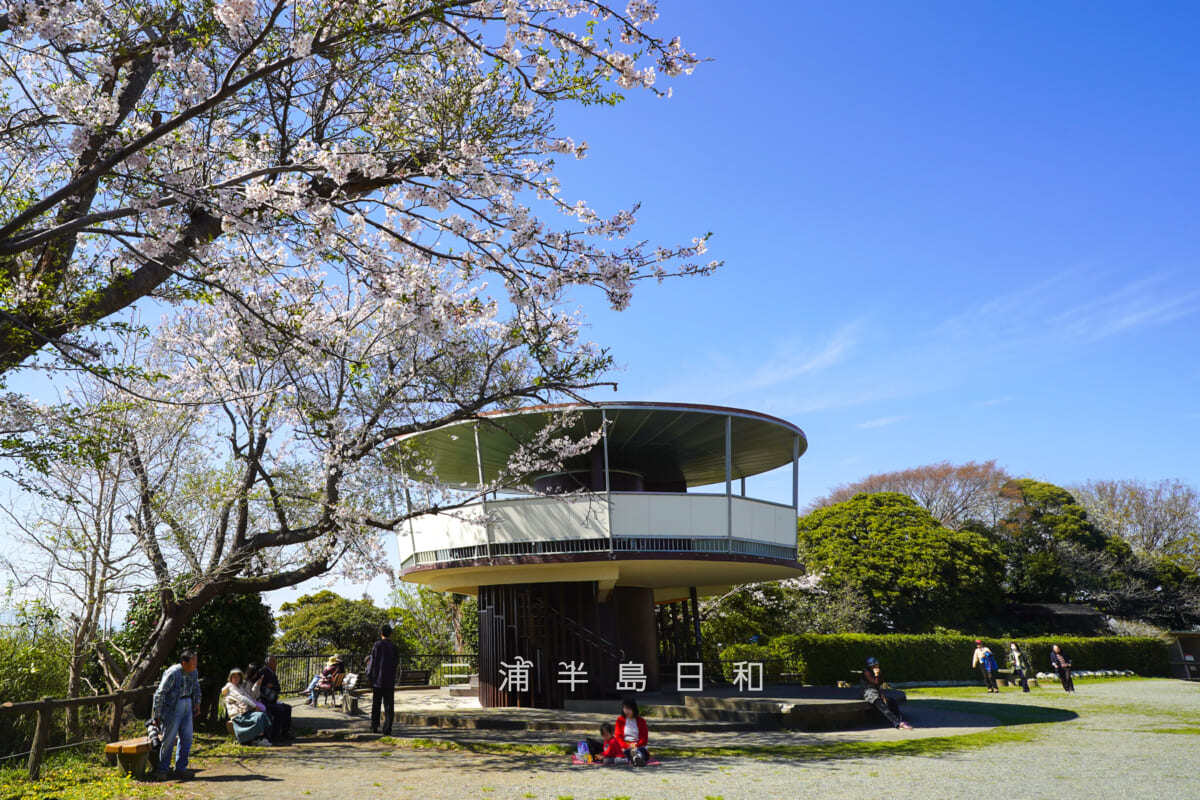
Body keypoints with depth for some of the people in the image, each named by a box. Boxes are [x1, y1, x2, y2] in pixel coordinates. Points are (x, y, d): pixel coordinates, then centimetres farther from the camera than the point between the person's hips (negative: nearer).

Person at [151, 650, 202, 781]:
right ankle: (162, 770, 11)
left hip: (187, 705, 6)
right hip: (172, 707, -6)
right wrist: (157, 715, -15)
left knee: (186, 737, 4)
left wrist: (197, 702, 12)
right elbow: (159, 694, -18)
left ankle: (180, 768, 13)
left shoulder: (194, 672, 1)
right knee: (169, 738, -3)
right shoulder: (172, 673, -21)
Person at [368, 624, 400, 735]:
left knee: (375, 705, 12)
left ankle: (374, 728, 17)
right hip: (390, 680, 0)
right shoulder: (394, 647, 0)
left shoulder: (377, 645, -4)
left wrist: (369, 675, 5)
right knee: (389, 706, 2)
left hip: (377, 680, 0)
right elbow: (397, 663, 4)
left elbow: (372, 662, -5)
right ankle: (387, 729, -3)